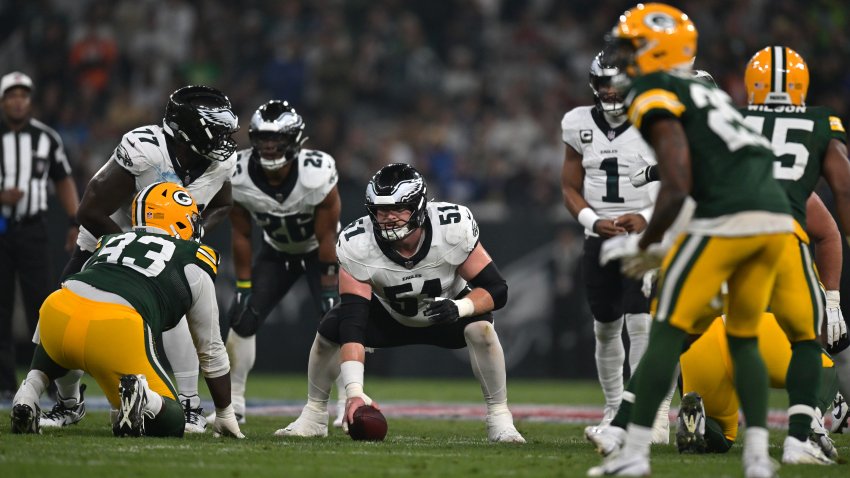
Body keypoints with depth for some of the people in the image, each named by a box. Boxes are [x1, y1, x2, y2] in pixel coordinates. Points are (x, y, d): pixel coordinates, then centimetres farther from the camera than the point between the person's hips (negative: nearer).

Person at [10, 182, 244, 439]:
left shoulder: (110, 242, 33)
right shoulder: (193, 263, 22)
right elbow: (211, 350, 29)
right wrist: (226, 415, 42)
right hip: (119, 330, -4)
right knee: (171, 423, 14)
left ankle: (28, 393, 12)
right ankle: (140, 394, -20)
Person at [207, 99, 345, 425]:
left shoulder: (317, 174, -35)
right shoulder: (239, 177, -26)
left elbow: (326, 237, -23)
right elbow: (241, 235, -11)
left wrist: (329, 290, -19)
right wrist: (244, 286, -8)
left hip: (320, 250, -3)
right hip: (277, 251, 3)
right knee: (242, 320, -7)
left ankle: (349, 404, -7)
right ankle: (234, 404, 6)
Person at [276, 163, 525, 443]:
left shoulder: (453, 228, -33)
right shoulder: (356, 245, -33)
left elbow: (496, 289, -25)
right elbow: (353, 324, -37)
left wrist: (459, 307, -48)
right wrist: (354, 390, -48)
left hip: (448, 309, -1)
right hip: (390, 316, 1)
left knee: (480, 328, -32)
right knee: (329, 331, -21)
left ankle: (499, 419, -16)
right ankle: (313, 416, 2)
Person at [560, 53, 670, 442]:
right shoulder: (580, 125, 6)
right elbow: (570, 187, 11)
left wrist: (647, 218, -19)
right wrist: (594, 222, -7)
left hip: (647, 236, -5)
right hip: (600, 237, 5)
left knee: (642, 323, -18)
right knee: (606, 328, 11)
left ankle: (655, 416, -21)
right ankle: (615, 411, 27)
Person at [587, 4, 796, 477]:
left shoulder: (656, 99, 0)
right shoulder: (705, 91, 27)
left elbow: (677, 186, -10)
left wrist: (643, 245, 3)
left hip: (727, 220, -8)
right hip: (777, 219, 8)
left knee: (668, 333, 2)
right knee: (744, 340, 18)